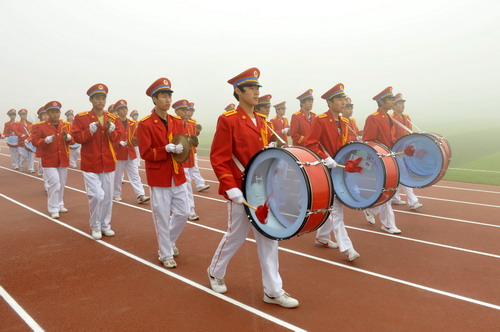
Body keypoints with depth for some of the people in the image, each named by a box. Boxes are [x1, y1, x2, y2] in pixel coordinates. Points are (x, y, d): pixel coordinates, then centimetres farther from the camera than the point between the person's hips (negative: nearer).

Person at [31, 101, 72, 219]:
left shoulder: (66, 125, 6)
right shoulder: (40, 126, -4)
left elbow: (72, 140, 6)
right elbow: (34, 141, -8)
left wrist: (68, 137, -16)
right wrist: (46, 140, -25)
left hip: (63, 159, 4)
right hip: (49, 161, -4)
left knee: (62, 184, 13)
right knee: (54, 184, -10)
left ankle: (60, 204, 29)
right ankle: (53, 209, -1)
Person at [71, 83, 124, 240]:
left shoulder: (113, 118, 6)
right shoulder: (81, 118, -2)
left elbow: (118, 138, 0)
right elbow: (76, 137, -7)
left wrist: (112, 130, -19)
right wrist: (90, 131, -22)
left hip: (108, 163, 4)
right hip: (90, 164, -3)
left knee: (108, 197, 10)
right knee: (97, 196, -9)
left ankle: (105, 225, 27)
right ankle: (95, 227, 12)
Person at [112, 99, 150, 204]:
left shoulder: (133, 124, 8)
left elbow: (136, 137, 10)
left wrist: (135, 140, -11)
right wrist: (119, 143, -22)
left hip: (131, 153, 3)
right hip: (119, 154, -3)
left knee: (135, 175, 0)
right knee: (117, 175, 7)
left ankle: (140, 195, -3)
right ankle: (116, 195, 22)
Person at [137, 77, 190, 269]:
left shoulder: (177, 122, 8)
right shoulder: (145, 124, -9)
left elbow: (183, 145, 9)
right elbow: (145, 153, -13)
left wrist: (182, 148, -15)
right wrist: (167, 149, -24)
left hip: (178, 176, 6)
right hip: (159, 178, -5)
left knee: (183, 213, 10)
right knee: (162, 217, 3)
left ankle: (168, 241, 36)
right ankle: (166, 254, 19)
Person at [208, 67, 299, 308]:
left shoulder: (261, 121, 10)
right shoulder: (228, 120, -11)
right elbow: (218, 159, -15)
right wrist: (230, 188, -21)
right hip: (241, 190, -7)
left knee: (268, 237, 7)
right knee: (236, 235, 8)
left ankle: (273, 291, 17)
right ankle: (215, 272, 36)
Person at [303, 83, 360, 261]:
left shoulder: (344, 122, 11)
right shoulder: (320, 120, -12)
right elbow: (309, 144, -18)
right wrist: (326, 158, -26)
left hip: (339, 169, 8)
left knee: (331, 206, 16)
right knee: (335, 207, -8)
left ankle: (322, 237, 32)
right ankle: (346, 248, -7)